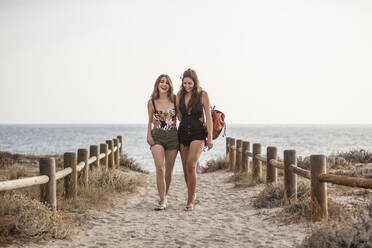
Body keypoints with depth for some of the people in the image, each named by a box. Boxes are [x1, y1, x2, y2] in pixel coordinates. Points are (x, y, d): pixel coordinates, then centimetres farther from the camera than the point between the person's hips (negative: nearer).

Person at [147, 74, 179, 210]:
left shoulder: (175, 100, 3)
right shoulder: (151, 102, 3)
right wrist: (149, 135, 0)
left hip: (173, 136, 1)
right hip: (157, 136, -1)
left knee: (169, 170, 6)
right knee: (160, 168, -17)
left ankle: (164, 196, 26)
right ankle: (163, 201, -15)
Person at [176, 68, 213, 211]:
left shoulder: (202, 95, -4)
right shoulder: (180, 95, 6)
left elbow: (208, 117, -3)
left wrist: (210, 138, -6)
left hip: (197, 134, -4)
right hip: (183, 133, 4)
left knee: (191, 166, -19)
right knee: (185, 168, 7)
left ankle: (190, 201, -13)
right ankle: (192, 195, 26)